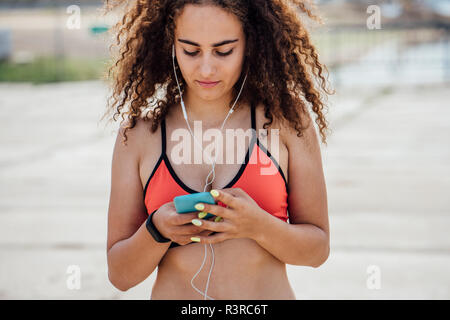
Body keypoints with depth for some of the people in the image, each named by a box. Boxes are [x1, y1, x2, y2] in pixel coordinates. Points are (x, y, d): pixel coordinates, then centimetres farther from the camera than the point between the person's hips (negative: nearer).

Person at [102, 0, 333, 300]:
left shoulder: (287, 117, -3)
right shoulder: (138, 133, -2)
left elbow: (318, 248, 0)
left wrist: (258, 226, -18)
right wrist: (158, 231, -18)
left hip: (270, 293, 0)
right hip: (172, 293, 0)